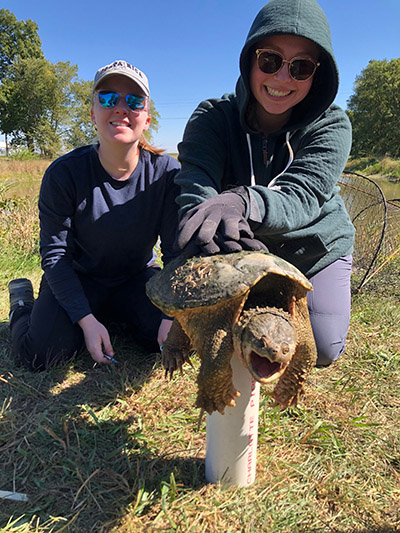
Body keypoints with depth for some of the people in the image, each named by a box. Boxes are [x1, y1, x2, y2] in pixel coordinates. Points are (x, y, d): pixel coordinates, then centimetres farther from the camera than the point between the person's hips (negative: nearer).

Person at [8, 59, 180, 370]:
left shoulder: (166, 172, -14)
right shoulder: (64, 174, -18)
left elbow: (177, 250, -13)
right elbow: (55, 254, -15)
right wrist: (86, 319, -24)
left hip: (137, 277, 2)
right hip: (78, 278, -1)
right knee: (41, 351, -21)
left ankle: (118, 314, 13)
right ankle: (23, 303, 15)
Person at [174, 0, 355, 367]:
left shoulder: (331, 126, -19)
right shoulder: (212, 118, -17)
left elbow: (302, 196, -37)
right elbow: (194, 187, -34)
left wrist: (242, 201, -60)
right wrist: (206, 216, -60)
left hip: (317, 251, 0)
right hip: (247, 253, 1)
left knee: (321, 350, -7)